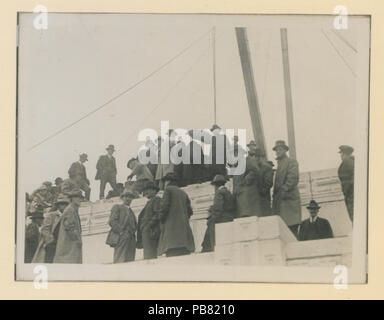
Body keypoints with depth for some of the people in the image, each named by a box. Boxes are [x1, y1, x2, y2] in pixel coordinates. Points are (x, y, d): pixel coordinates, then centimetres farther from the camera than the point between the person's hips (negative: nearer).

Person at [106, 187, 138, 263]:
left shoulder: (131, 211, 29)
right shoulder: (117, 207, 9)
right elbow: (112, 221, -4)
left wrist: (132, 232, 7)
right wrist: (121, 232, -12)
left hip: (131, 239, 6)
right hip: (120, 239, -6)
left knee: (130, 261, -5)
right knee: (120, 261, -16)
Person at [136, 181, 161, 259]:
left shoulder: (157, 199, 0)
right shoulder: (149, 203, 28)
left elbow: (158, 214, -13)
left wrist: (149, 225, -20)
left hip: (150, 231, -9)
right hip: (146, 232, 9)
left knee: (150, 256, -16)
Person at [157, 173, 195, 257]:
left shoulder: (168, 189, 5)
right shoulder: (183, 193, 23)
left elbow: (165, 206, -8)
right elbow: (189, 211, 16)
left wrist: (161, 221, -1)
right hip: (184, 227, 7)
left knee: (173, 253, -16)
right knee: (184, 256, -1)